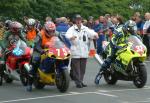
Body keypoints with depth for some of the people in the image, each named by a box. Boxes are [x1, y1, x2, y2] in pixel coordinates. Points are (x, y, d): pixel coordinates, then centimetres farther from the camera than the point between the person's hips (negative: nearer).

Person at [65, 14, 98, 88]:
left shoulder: (85, 29, 14)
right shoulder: (72, 29, -1)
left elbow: (91, 33, 0)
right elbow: (67, 35, -20)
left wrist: (95, 35, -24)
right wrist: (71, 37, -43)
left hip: (84, 53, 5)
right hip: (75, 53, -5)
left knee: (82, 69, 10)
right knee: (76, 69, -4)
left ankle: (81, 81, 20)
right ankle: (78, 82, 1)